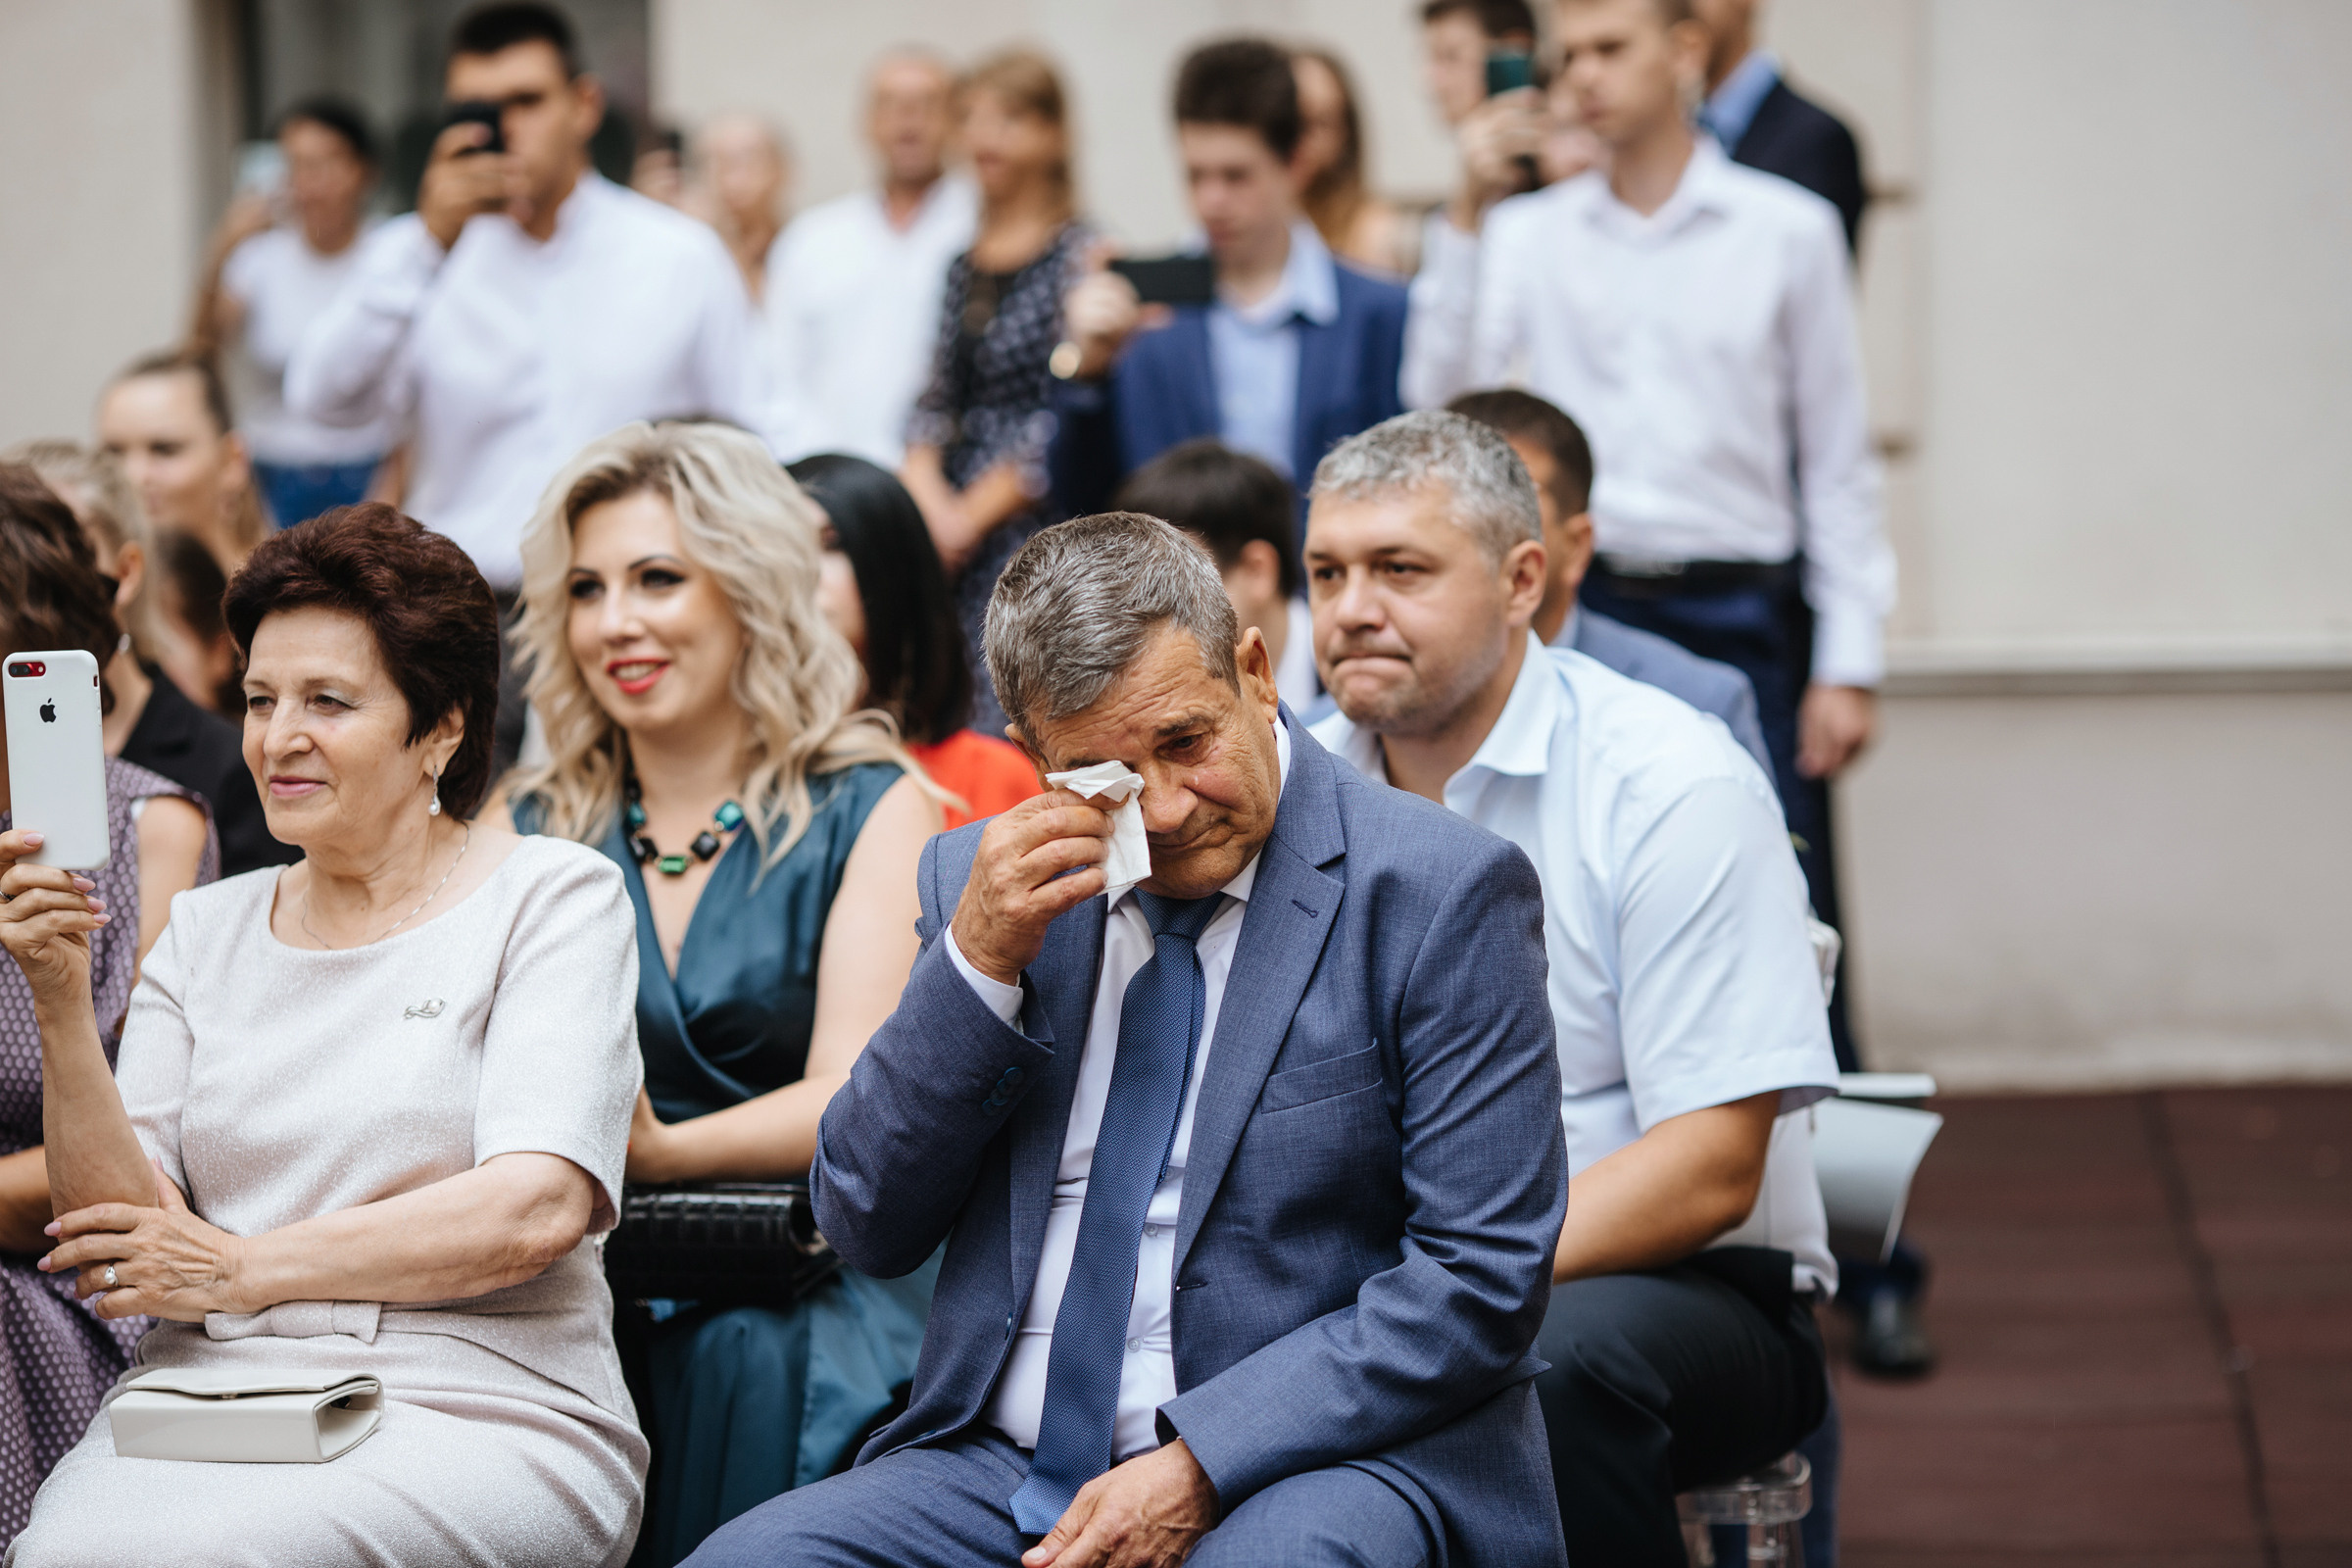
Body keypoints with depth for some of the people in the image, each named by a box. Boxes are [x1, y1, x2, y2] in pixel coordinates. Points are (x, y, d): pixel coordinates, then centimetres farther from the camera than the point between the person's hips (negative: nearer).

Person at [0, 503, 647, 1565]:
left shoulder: (552, 898, 5)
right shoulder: (203, 931, 18)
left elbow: (537, 1210, -9)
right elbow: (116, 1234, 7)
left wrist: (244, 1267, -6)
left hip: (477, 1408, -3)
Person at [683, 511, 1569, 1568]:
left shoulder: (1441, 892, -4)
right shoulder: (989, 879, 10)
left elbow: (1484, 1275, -9)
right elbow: (865, 1229, 9)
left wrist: (1199, 1463, -17)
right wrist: (977, 963, -7)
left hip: (1314, 1466, -4)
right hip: (1005, 1468, 4)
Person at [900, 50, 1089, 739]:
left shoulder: (1079, 257, -6)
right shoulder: (963, 264, 14)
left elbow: (1065, 421, -11)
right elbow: (935, 399, 14)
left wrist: (972, 515, -9)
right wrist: (928, 500, -4)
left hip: (1037, 526, -6)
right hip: (950, 534, 6)